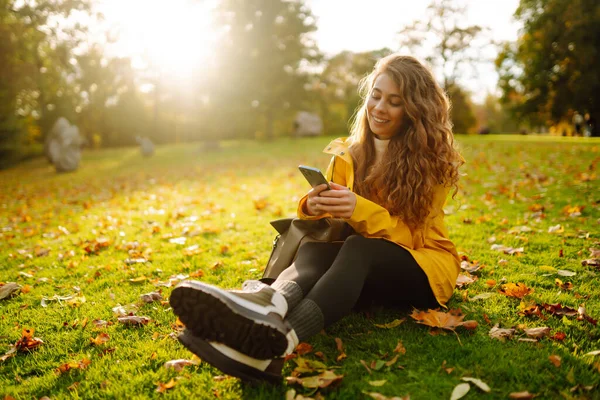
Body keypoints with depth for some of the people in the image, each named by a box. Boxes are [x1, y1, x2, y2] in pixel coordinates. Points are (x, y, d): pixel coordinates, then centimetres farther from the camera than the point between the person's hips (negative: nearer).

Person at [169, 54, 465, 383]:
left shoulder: (432, 162, -3)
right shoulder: (347, 156, 6)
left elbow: (411, 236, -12)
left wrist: (359, 210, -30)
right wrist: (313, 209, -23)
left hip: (423, 266, -3)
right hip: (364, 270, 4)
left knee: (357, 248, -36)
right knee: (314, 248, -30)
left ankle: (277, 340, -65)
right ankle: (265, 306, -64)